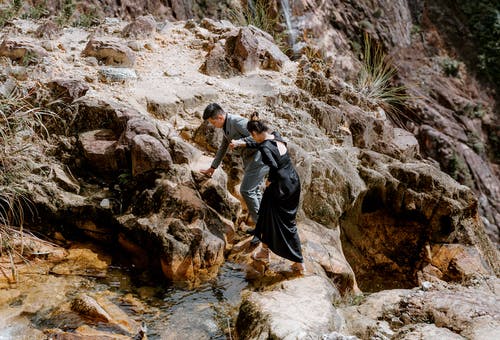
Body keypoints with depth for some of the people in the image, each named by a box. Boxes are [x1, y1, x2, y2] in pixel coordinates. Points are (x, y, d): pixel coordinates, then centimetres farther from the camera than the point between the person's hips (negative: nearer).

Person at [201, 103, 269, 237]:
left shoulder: (238, 121, -18)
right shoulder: (226, 127, 14)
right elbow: (223, 148, 26)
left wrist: (239, 141, -29)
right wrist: (213, 167, 32)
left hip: (259, 157, -10)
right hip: (251, 159, 10)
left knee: (246, 190, -11)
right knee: (254, 191, 13)